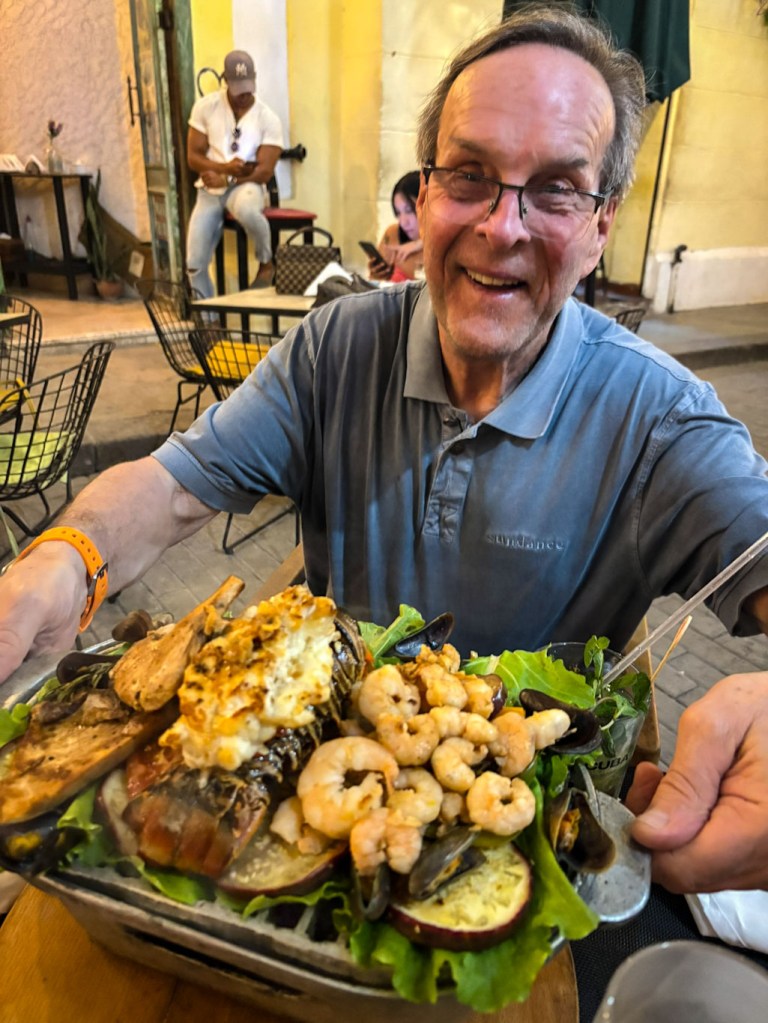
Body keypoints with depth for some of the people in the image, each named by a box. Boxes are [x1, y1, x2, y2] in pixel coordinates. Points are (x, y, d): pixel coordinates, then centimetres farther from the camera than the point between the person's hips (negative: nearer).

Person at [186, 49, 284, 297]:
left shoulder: (268, 119, -4)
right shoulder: (205, 106, 0)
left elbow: (265, 172, -9)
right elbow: (193, 157, -1)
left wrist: (226, 179, -21)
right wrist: (225, 167, -20)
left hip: (245, 186, -2)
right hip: (210, 189, 2)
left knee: (246, 209, -41)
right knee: (195, 264, -6)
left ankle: (266, 263, -12)